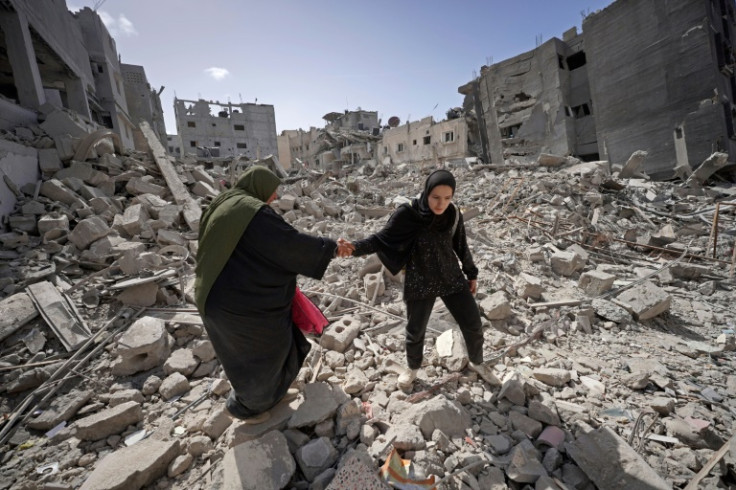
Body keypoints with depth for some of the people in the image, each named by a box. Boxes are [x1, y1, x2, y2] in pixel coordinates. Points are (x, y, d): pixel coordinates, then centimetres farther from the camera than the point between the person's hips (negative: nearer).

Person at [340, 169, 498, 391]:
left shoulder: (453, 214, -7)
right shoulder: (407, 214, -20)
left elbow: (461, 246, 6)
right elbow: (381, 239, -17)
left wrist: (471, 273, 15)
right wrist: (355, 247, -34)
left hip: (452, 278, 3)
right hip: (420, 282, -3)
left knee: (473, 324, 13)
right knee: (416, 330, 13)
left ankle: (477, 362, 45)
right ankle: (412, 368, 46)